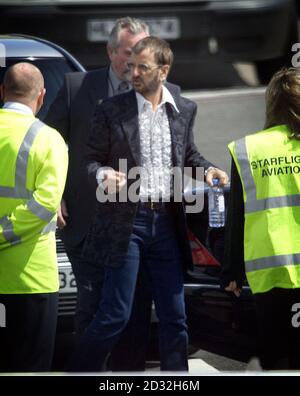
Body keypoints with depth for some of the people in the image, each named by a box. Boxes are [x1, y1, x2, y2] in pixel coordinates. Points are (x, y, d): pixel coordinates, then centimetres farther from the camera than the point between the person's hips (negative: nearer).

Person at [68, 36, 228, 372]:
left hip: (166, 222, 4)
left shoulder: (184, 110, 8)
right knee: (115, 315, -5)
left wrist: (207, 169, 2)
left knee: (174, 316, 7)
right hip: (125, 221, -4)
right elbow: (92, 159, 1)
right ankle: (79, 371, 10)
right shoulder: (111, 110, -3)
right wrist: (103, 175, -20)